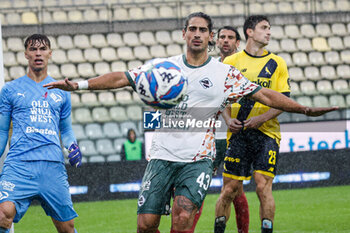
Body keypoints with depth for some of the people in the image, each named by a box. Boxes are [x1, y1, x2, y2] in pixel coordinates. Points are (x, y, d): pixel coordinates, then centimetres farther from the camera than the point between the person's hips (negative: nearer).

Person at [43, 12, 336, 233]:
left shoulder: (225, 74, 4)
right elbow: (122, 78, 6)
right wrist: (79, 84, -3)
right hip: (163, 156, 2)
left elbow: (265, 95, 3)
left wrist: (306, 109, -4)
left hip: (198, 159, -2)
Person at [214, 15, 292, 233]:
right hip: (238, 132, 0)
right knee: (231, 188, -1)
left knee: (264, 186, -11)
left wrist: (262, 118, -12)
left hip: (267, 133, 0)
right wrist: (228, 118, -7)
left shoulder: (277, 63, 7)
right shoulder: (231, 62, 7)